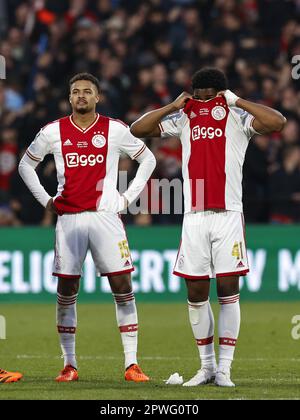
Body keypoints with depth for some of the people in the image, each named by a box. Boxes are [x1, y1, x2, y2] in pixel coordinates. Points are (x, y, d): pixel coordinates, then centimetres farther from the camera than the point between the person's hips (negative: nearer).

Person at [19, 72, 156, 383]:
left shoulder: (115, 130, 2)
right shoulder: (53, 132, 5)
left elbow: (147, 159, 12)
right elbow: (26, 164, 18)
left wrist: (128, 197, 4)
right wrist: (45, 200, 9)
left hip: (106, 217, -1)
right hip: (68, 218, 1)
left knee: (123, 288, -6)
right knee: (66, 292, 2)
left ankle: (131, 364, -4)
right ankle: (69, 365, 10)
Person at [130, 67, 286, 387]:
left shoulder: (237, 118, 0)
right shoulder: (183, 120, 10)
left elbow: (277, 122, -17)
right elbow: (137, 129, 8)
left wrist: (236, 101, -11)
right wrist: (174, 106, 1)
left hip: (228, 214, -3)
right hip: (194, 217, 3)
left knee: (228, 291, -4)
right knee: (196, 293, 5)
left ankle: (224, 369, 0)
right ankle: (206, 366, 16)